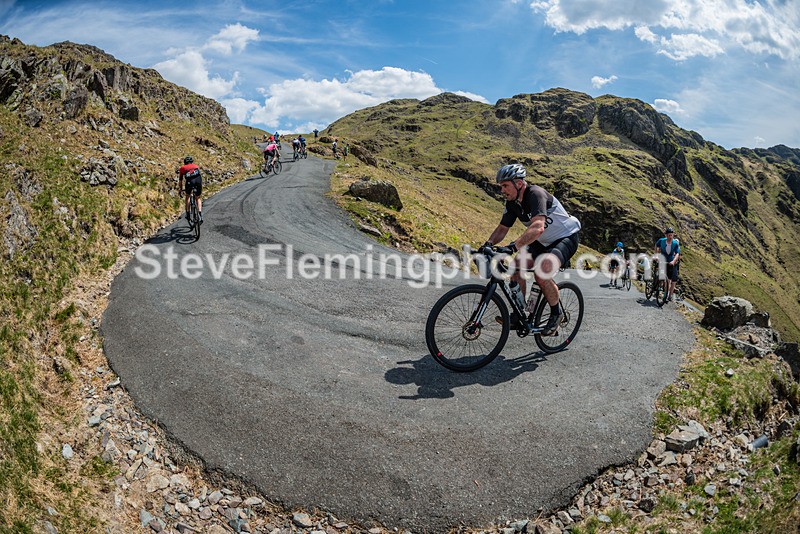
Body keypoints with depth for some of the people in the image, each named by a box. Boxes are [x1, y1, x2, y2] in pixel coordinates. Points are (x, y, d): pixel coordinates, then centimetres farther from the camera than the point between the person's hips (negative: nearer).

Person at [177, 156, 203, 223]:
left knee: (187, 196, 24)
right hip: (198, 180, 1)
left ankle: (188, 213, 18)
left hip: (190, 181, -1)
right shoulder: (196, 166, 33)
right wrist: (201, 188, 51)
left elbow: (180, 180, 32)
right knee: (198, 198, 18)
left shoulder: (182, 168, 28)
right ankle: (200, 212, -1)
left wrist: (180, 190, 44)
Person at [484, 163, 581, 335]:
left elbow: (538, 227, -44)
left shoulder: (536, 194, -29)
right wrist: (488, 244, -17)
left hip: (565, 238, -8)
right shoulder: (512, 203, -4)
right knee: (515, 266, -10)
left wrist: (513, 246, -53)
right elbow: (502, 228, 2)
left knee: (542, 273, -29)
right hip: (543, 242, 8)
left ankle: (556, 313, -3)